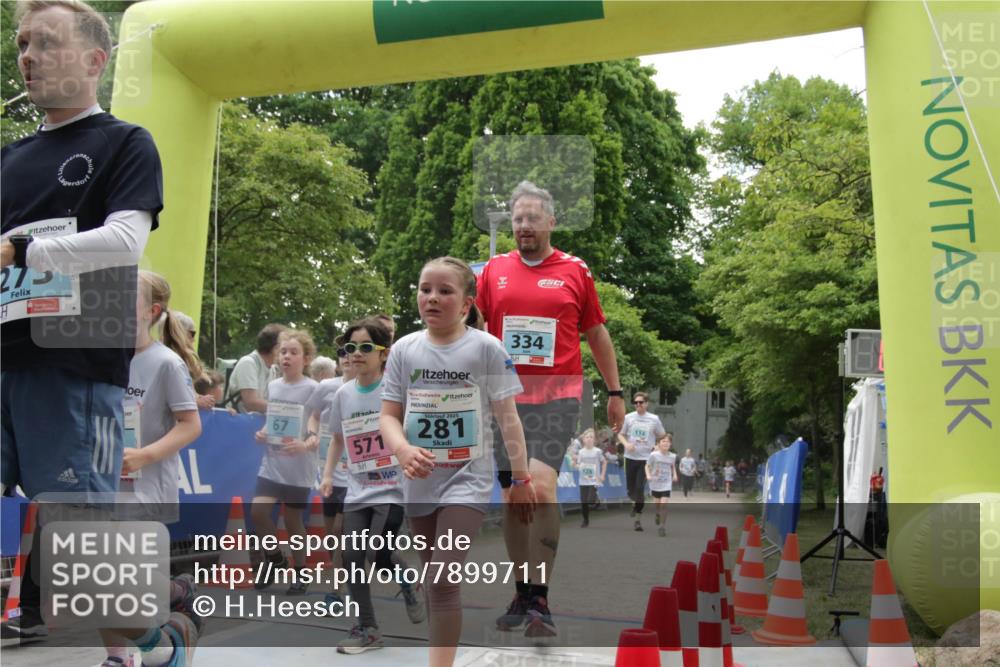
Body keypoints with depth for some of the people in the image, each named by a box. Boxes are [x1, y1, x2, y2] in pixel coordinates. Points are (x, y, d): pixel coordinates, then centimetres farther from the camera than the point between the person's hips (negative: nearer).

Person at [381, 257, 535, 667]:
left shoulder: (486, 348, -9)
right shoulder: (404, 349, -1)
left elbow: (507, 418, -5)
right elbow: (389, 415, 0)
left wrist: (521, 479, -3)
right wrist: (403, 450, -21)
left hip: (468, 480, -4)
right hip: (420, 484, 4)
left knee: (444, 579, -16)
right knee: (434, 579, 16)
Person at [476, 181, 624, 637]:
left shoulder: (575, 271, 5)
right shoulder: (494, 269, 10)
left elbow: (597, 333, 12)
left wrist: (615, 392, 12)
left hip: (557, 395, -3)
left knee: (541, 485, -20)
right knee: (512, 494, 8)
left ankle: (539, 599, -11)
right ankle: (522, 594, 22)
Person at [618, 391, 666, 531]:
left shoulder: (654, 419, -2)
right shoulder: (628, 417, 1)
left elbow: (662, 436, 10)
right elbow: (620, 434, 7)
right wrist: (626, 443, -13)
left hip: (646, 458, -2)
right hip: (630, 457, 2)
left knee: (640, 488, -12)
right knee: (630, 488, 9)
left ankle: (638, 519, 0)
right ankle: (635, 503, 44)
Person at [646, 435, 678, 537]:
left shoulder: (672, 456, -6)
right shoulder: (654, 455, -15)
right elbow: (647, 466, -4)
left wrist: (675, 475, 0)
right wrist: (648, 475, -20)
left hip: (667, 484, 0)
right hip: (655, 483, 0)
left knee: (664, 504, -11)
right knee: (657, 504, 15)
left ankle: (662, 527, -4)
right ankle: (658, 515, 49)